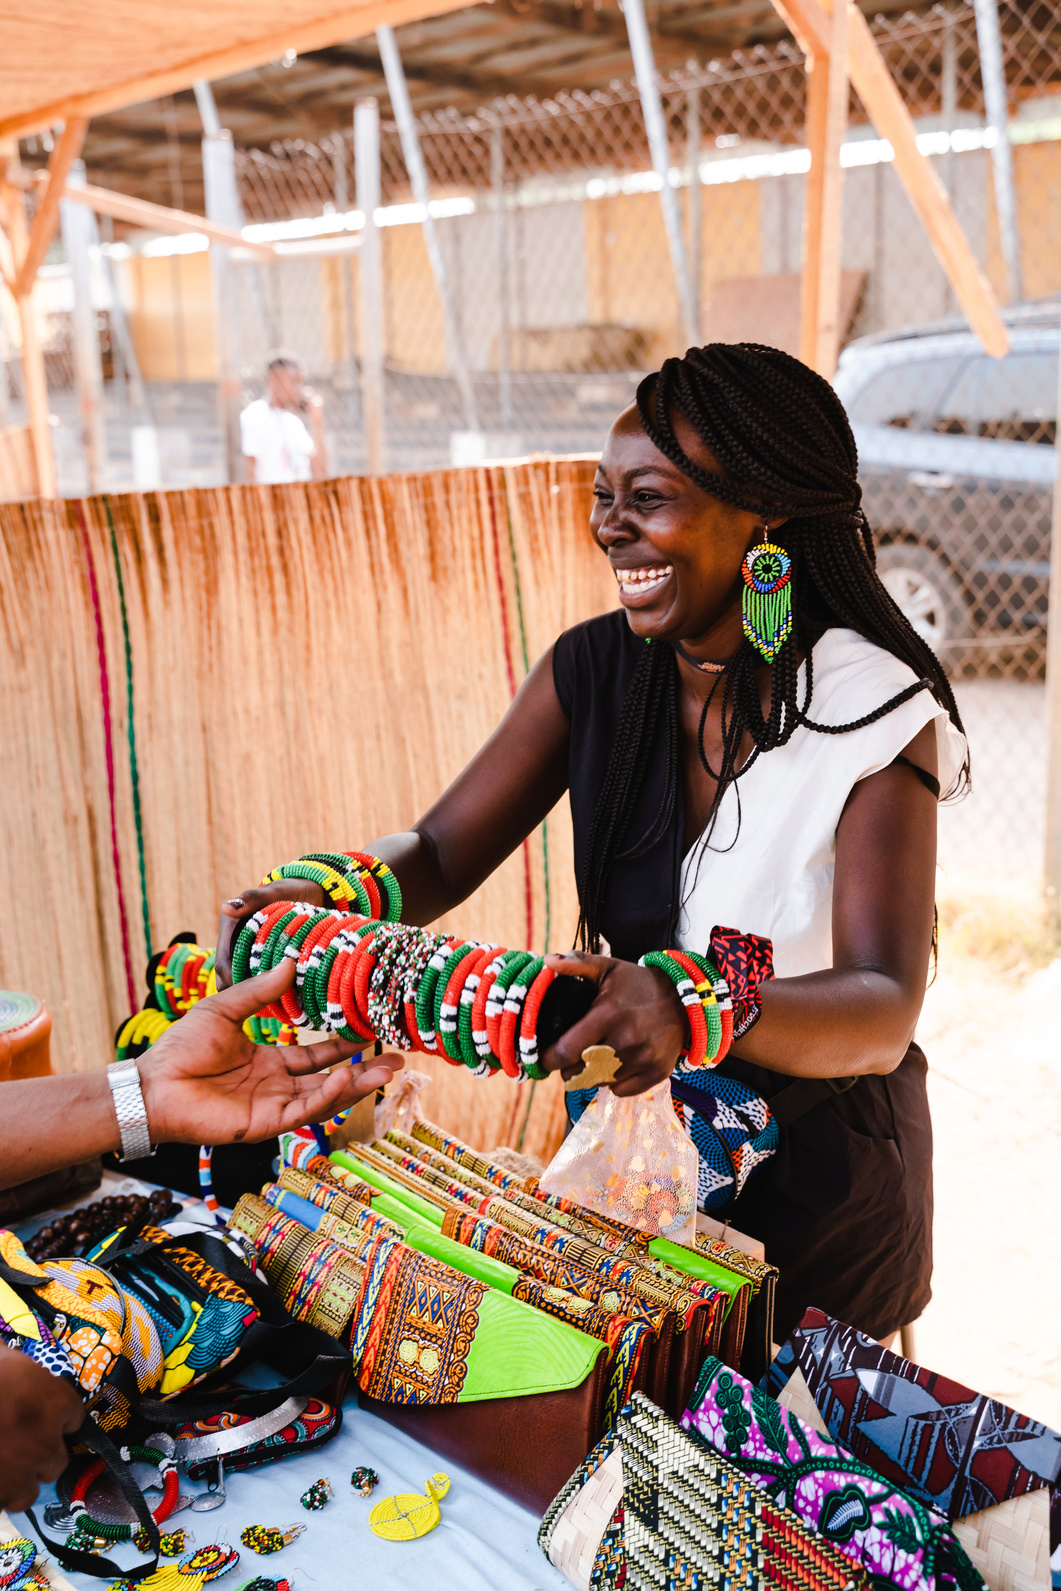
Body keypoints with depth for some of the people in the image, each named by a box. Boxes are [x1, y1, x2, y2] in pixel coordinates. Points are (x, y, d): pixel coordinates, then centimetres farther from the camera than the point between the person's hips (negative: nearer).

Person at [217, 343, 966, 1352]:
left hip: (820, 1180, -4)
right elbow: (440, 853, -8)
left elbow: (884, 1013, -31)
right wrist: (322, 900, -30)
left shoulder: (878, 716, -23)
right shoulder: (595, 670, -9)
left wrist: (694, 1010, -51)